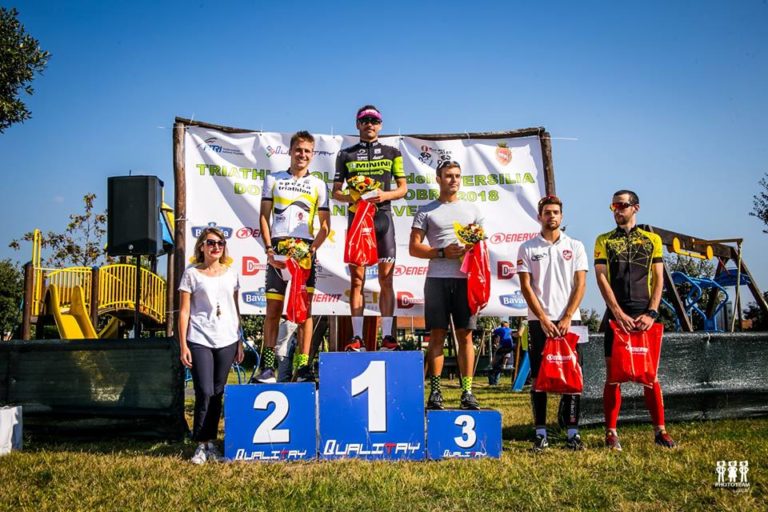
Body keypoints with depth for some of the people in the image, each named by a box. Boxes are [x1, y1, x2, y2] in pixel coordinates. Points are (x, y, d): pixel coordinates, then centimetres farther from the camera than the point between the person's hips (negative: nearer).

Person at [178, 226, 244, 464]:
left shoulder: (231, 273, 12)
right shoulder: (192, 274, 2)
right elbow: (184, 311, 0)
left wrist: (239, 342, 13)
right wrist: (183, 345, -7)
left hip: (227, 341, 3)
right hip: (199, 341, -3)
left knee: (217, 393, 7)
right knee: (204, 392, -9)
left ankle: (211, 442, 17)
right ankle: (201, 445, 3)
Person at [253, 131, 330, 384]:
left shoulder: (319, 185, 13)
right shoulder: (273, 180, 15)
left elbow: (325, 224, 10)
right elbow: (264, 216, 9)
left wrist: (314, 247, -7)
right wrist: (268, 247, -4)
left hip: (305, 251, 0)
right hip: (278, 249, 0)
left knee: (304, 309, -3)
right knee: (273, 308, -1)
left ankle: (303, 367, -2)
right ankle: (268, 367, 2)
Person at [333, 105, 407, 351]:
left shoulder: (392, 153, 12)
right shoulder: (346, 155, 11)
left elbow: (403, 188, 9)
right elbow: (336, 192, 10)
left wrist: (385, 195, -11)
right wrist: (352, 197, -12)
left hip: (382, 217, 0)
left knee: (386, 279, -1)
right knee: (357, 280, -1)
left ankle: (387, 336, 2)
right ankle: (357, 337, 1)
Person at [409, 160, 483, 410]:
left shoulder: (472, 209, 17)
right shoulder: (426, 211, 9)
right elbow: (414, 247, 3)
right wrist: (443, 252, -10)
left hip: (465, 279, 2)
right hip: (437, 279, -2)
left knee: (465, 335, 0)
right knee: (437, 334, -1)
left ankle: (467, 392, 4)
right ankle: (435, 391, 3)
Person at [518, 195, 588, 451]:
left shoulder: (575, 246, 9)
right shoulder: (528, 248, 6)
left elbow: (580, 285, 3)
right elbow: (526, 287, 1)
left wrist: (567, 319, -8)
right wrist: (544, 320, -8)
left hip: (569, 320, 1)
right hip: (539, 321, 0)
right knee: (539, 377, 1)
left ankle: (573, 431, 6)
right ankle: (540, 432, 6)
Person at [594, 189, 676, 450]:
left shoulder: (652, 239, 11)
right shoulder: (604, 241, 9)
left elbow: (658, 279, 6)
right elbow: (601, 278, 0)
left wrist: (651, 313, -7)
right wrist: (618, 313, -11)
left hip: (645, 315, 1)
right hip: (616, 315, 0)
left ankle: (660, 430, 11)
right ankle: (611, 433, 5)